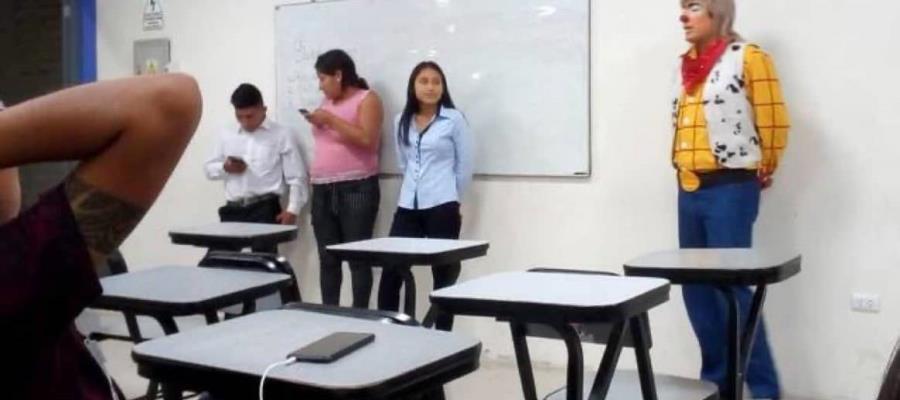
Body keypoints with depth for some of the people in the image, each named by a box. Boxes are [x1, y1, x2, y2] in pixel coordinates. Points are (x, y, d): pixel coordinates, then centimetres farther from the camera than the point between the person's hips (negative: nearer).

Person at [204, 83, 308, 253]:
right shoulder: (227, 135, 15)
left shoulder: (282, 135, 3)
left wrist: (292, 209, -11)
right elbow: (209, 169, 20)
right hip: (233, 209, 4)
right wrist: (225, 168, -3)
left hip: (264, 209, -4)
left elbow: (296, 177, 0)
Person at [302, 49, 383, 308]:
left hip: (356, 189, -7)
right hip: (323, 191, 7)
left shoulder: (367, 99, -2)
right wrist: (317, 123, 11)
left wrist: (330, 119, -14)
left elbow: (367, 139, -17)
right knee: (328, 260, 6)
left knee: (358, 258, -8)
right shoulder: (328, 102, 20)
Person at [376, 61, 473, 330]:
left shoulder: (454, 120, -2)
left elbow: (465, 166, 2)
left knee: (443, 276, 3)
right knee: (390, 273, 0)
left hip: (441, 208, -4)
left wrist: (450, 198, 8)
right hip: (408, 207, 4)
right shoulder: (401, 122, 11)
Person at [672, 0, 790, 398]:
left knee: (732, 287, -5)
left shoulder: (748, 58, -9)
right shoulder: (689, 64, 13)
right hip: (689, 190, 7)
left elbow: (774, 121, -7)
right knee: (696, 289, 9)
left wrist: (762, 171, 3)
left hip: (730, 190, -7)